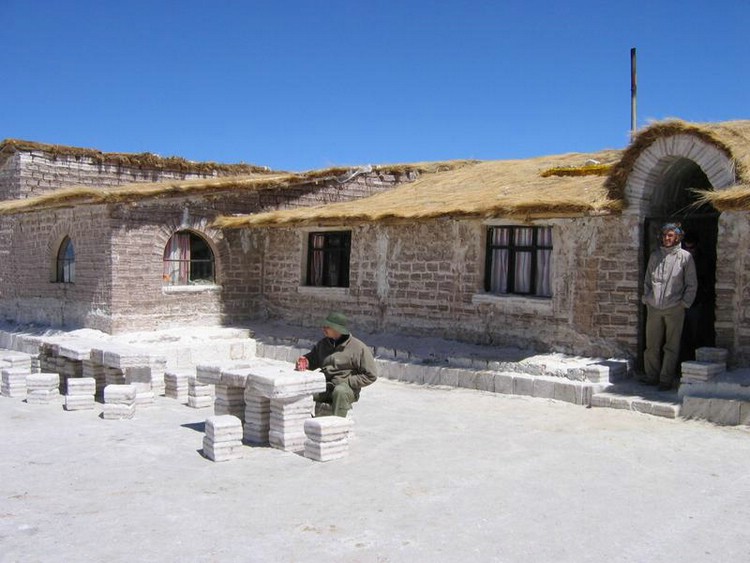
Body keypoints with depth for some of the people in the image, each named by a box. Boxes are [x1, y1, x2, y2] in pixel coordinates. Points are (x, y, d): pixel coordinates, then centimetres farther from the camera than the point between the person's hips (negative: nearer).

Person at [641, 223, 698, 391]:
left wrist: (684, 303, -5)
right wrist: (646, 298, 9)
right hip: (653, 307, 4)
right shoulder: (654, 255, 11)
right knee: (651, 344, 6)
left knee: (671, 346, 1)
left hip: (674, 308, -3)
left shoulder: (685, 257, 0)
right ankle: (652, 376, 16)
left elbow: (692, 284, 2)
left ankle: (666, 379, 8)